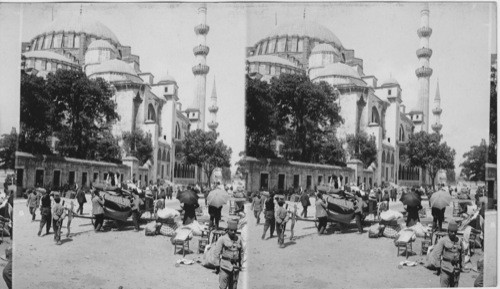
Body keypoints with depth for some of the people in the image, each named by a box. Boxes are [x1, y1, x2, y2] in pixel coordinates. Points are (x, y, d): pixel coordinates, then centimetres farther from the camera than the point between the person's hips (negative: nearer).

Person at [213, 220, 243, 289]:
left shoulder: (239, 239, 7)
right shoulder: (222, 239, -6)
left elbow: (241, 253, 17)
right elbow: (216, 253, -5)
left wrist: (240, 265, 15)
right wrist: (217, 266, -7)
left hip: (235, 267, 4)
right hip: (225, 267, -4)